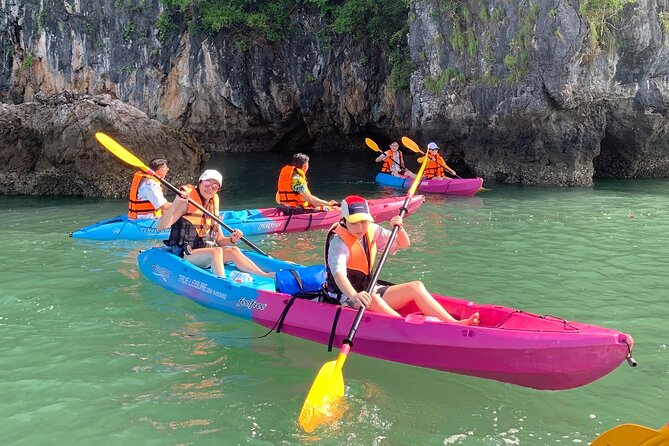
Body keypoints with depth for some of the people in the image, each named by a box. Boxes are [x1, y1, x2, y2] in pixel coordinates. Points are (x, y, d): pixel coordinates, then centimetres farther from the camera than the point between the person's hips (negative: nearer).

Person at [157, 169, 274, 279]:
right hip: (184, 255, -6)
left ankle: (266, 277, -24)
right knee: (217, 251, -29)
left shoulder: (213, 208, 12)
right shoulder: (187, 203, -7)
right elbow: (161, 226, -18)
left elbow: (219, 240, 14)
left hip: (206, 253, 6)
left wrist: (231, 239, -8)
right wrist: (175, 203, -29)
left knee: (233, 251, -17)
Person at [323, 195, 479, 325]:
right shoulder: (338, 241, -18)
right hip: (345, 297, -7)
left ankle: (453, 324, -19)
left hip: (367, 290, 7)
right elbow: (338, 273, -37)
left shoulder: (371, 231, 2)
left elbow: (404, 244, 12)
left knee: (415, 286, -8)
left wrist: (399, 229, -11)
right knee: (370, 299, -39)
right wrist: (354, 296, -55)